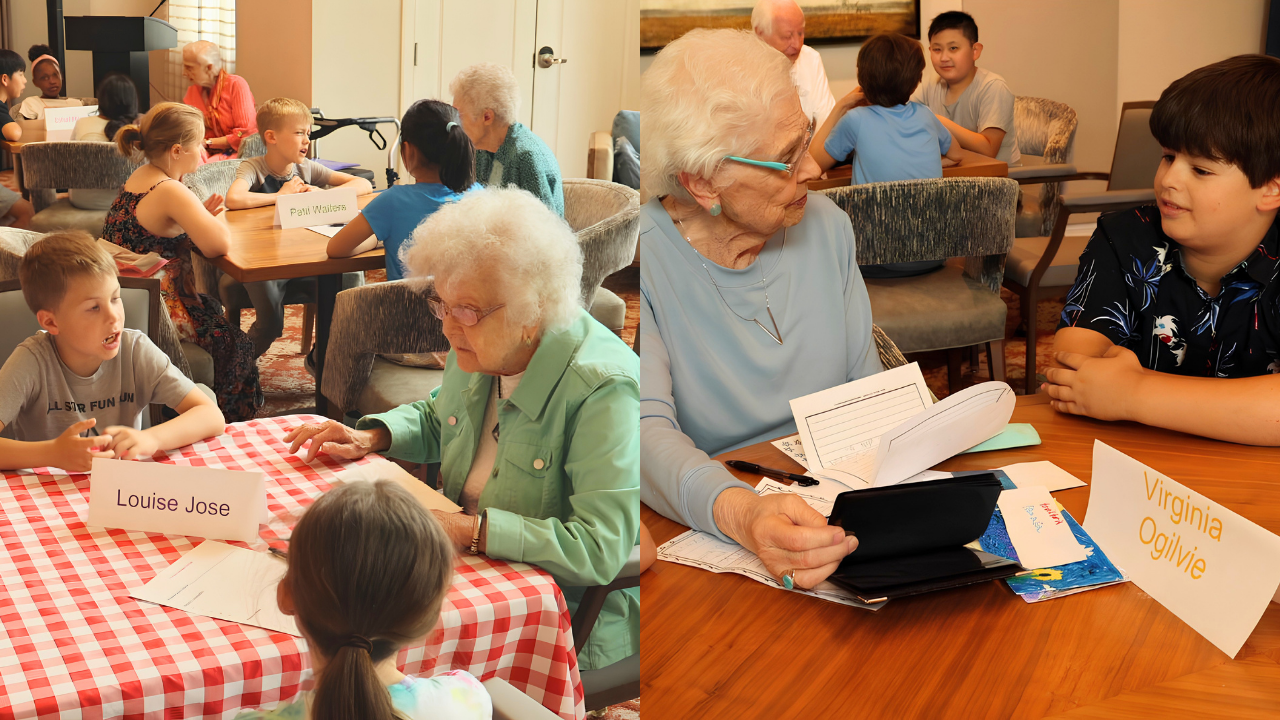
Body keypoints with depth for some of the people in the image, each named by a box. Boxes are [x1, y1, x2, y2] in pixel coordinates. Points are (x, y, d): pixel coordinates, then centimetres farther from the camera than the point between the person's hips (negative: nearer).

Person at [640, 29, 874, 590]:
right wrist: (737, 513, -44)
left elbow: (868, 390, 11)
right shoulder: (651, 262, -13)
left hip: (838, 517, 5)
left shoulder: (826, 225, 5)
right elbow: (648, 429, -25)